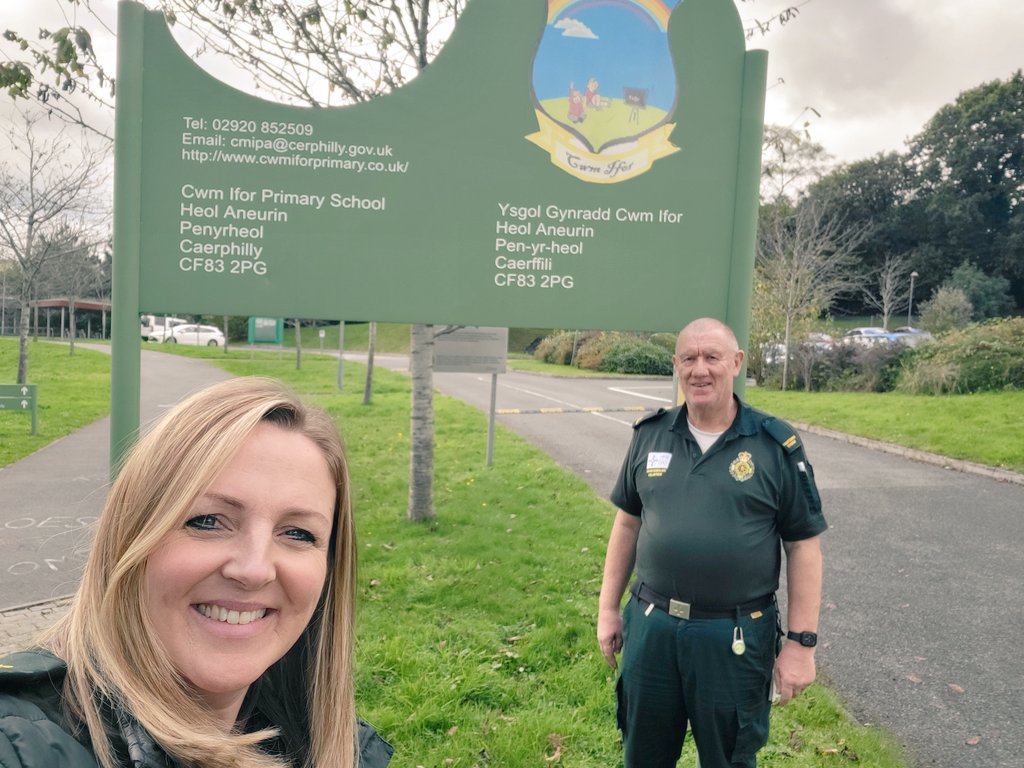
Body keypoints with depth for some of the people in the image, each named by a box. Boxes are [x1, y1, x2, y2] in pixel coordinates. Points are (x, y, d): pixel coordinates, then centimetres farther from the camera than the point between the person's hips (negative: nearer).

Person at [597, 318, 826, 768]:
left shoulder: (776, 445, -8)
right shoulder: (650, 435, 1)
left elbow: (803, 546, -5)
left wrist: (802, 642, -7)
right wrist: (608, 608, 9)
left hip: (736, 637, -3)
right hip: (651, 626, 3)